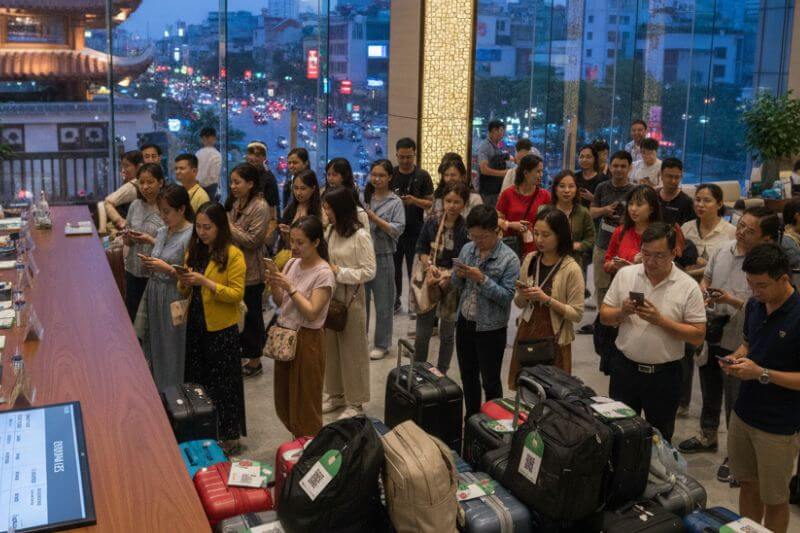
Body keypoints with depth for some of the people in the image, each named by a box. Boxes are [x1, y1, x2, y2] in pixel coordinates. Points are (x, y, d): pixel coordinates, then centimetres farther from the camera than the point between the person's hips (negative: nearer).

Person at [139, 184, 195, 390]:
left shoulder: (190, 236, -14)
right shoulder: (162, 232, 8)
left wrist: (167, 268, -20)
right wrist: (149, 264, 0)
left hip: (175, 300, -7)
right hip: (154, 296, 7)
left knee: (172, 351, 0)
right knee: (154, 347, 14)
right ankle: (157, 393, 27)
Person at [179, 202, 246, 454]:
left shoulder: (233, 255, -12)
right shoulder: (194, 251, 8)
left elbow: (237, 294, -17)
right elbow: (185, 292, 14)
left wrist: (204, 282, -24)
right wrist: (184, 282, -9)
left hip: (221, 329, -6)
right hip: (195, 324, 6)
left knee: (223, 382, 4)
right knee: (197, 379, 15)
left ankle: (229, 436, 17)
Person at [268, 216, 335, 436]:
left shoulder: (323, 274, -15)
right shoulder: (292, 263, 5)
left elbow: (311, 313, -20)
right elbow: (281, 302, 10)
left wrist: (291, 288, -23)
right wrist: (274, 285, -8)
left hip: (307, 339, -7)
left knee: (305, 401, 4)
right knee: (284, 397, 15)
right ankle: (298, 440, 32)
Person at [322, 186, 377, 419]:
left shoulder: (360, 236, -16)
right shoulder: (330, 231, 4)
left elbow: (369, 272, -16)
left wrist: (339, 272, -18)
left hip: (350, 299, -7)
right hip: (330, 296, 7)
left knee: (352, 349, 6)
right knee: (331, 347, 16)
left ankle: (355, 401, 19)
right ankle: (336, 394, 33)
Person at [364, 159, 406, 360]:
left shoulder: (395, 202, -4)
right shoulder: (364, 198, 5)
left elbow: (397, 230, -13)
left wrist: (374, 218, -19)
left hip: (382, 256, -3)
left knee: (383, 303, 6)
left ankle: (381, 345, 18)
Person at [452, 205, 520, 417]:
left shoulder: (509, 259, -15)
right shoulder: (467, 249, 1)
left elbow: (507, 297, -19)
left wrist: (482, 279, -26)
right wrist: (459, 275, -12)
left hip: (490, 329, -6)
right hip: (464, 323, 6)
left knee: (490, 382, 8)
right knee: (468, 376, 18)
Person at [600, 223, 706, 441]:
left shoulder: (688, 287, -9)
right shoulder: (625, 274, -1)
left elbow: (698, 335, -10)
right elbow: (604, 316, 4)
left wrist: (661, 320, -21)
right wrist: (622, 312, -17)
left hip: (665, 374, -2)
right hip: (625, 367, 2)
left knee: (660, 439, 15)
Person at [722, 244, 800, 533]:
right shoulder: (754, 305, -1)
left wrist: (761, 373, -24)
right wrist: (737, 357, -4)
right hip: (743, 413, 6)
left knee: (774, 499, 11)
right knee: (748, 485, 20)